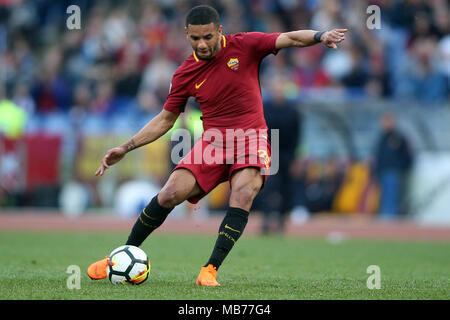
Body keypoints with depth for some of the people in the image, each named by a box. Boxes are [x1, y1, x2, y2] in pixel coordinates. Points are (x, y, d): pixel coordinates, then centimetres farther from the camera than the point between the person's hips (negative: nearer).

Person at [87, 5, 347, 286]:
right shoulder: (186, 73, 3)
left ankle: (211, 269, -25)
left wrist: (320, 36, -29)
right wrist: (126, 148, 6)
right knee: (171, 193, -15)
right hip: (212, 139, 2)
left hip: (251, 137, -2)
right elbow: (166, 119, 12)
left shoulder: (244, 46, -3)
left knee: (243, 194, -29)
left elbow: (291, 39, -8)